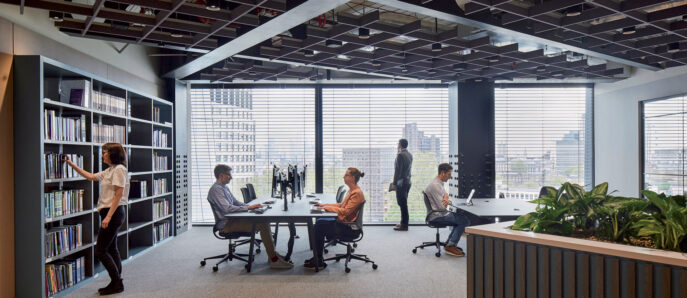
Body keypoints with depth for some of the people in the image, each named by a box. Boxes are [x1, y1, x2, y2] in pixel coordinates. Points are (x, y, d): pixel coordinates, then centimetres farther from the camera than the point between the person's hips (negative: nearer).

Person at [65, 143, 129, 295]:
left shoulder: (119, 169, -14)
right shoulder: (109, 171, 16)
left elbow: (118, 194, -19)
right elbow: (90, 176, 28)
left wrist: (108, 216, -22)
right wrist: (72, 164, 25)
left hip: (114, 213, -10)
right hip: (110, 213, 10)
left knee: (100, 250, -5)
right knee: (111, 249, 12)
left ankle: (117, 283, 3)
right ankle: (117, 283, 18)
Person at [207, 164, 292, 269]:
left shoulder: (224, 188, 17)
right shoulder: (216, 189, -14)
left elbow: (236, 202, 24)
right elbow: (227, 208, -25)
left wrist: (251, 206, 7)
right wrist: (248, 207, -24)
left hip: (232, 220, 10)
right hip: (226, 224, -10)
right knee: (262, 225, -21)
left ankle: (272, 254, 1)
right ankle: (274, 260, -17)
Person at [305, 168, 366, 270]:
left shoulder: (357, 193, -19)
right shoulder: (352, 191, 13)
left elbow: (346, 211, -23)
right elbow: (341, 204, 19)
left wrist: (328, 208, -16)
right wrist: (324, 205, 10)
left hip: (348, 226, -10)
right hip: (342, 221, 10)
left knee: (319, 227, -13)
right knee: (319, 223, -1)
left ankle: (319, 262, -2)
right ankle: (318, 258, 1)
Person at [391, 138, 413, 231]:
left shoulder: (400, 155, -14)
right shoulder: (410, 155, 11)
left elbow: (397, 170, -17)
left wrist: (394, 184, -15)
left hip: (401, 182, -9)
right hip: (408, 181, 9)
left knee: (402, 203, -5)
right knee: (404, 203, 15)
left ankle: (404, 225, -1)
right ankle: (403, 223, 21)